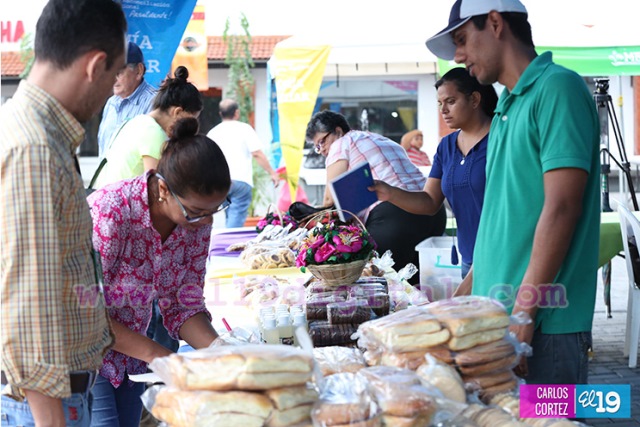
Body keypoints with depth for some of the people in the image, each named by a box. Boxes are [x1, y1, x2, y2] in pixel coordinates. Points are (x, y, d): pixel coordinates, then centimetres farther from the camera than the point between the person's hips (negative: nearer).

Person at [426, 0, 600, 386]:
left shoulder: (557, 87, -9)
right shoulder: (508, 107, 18)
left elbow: (562, 207, -17)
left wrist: (523, 312, -19)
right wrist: (466, 295, 20)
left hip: (544, 324, -8)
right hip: (495, 318, 8)